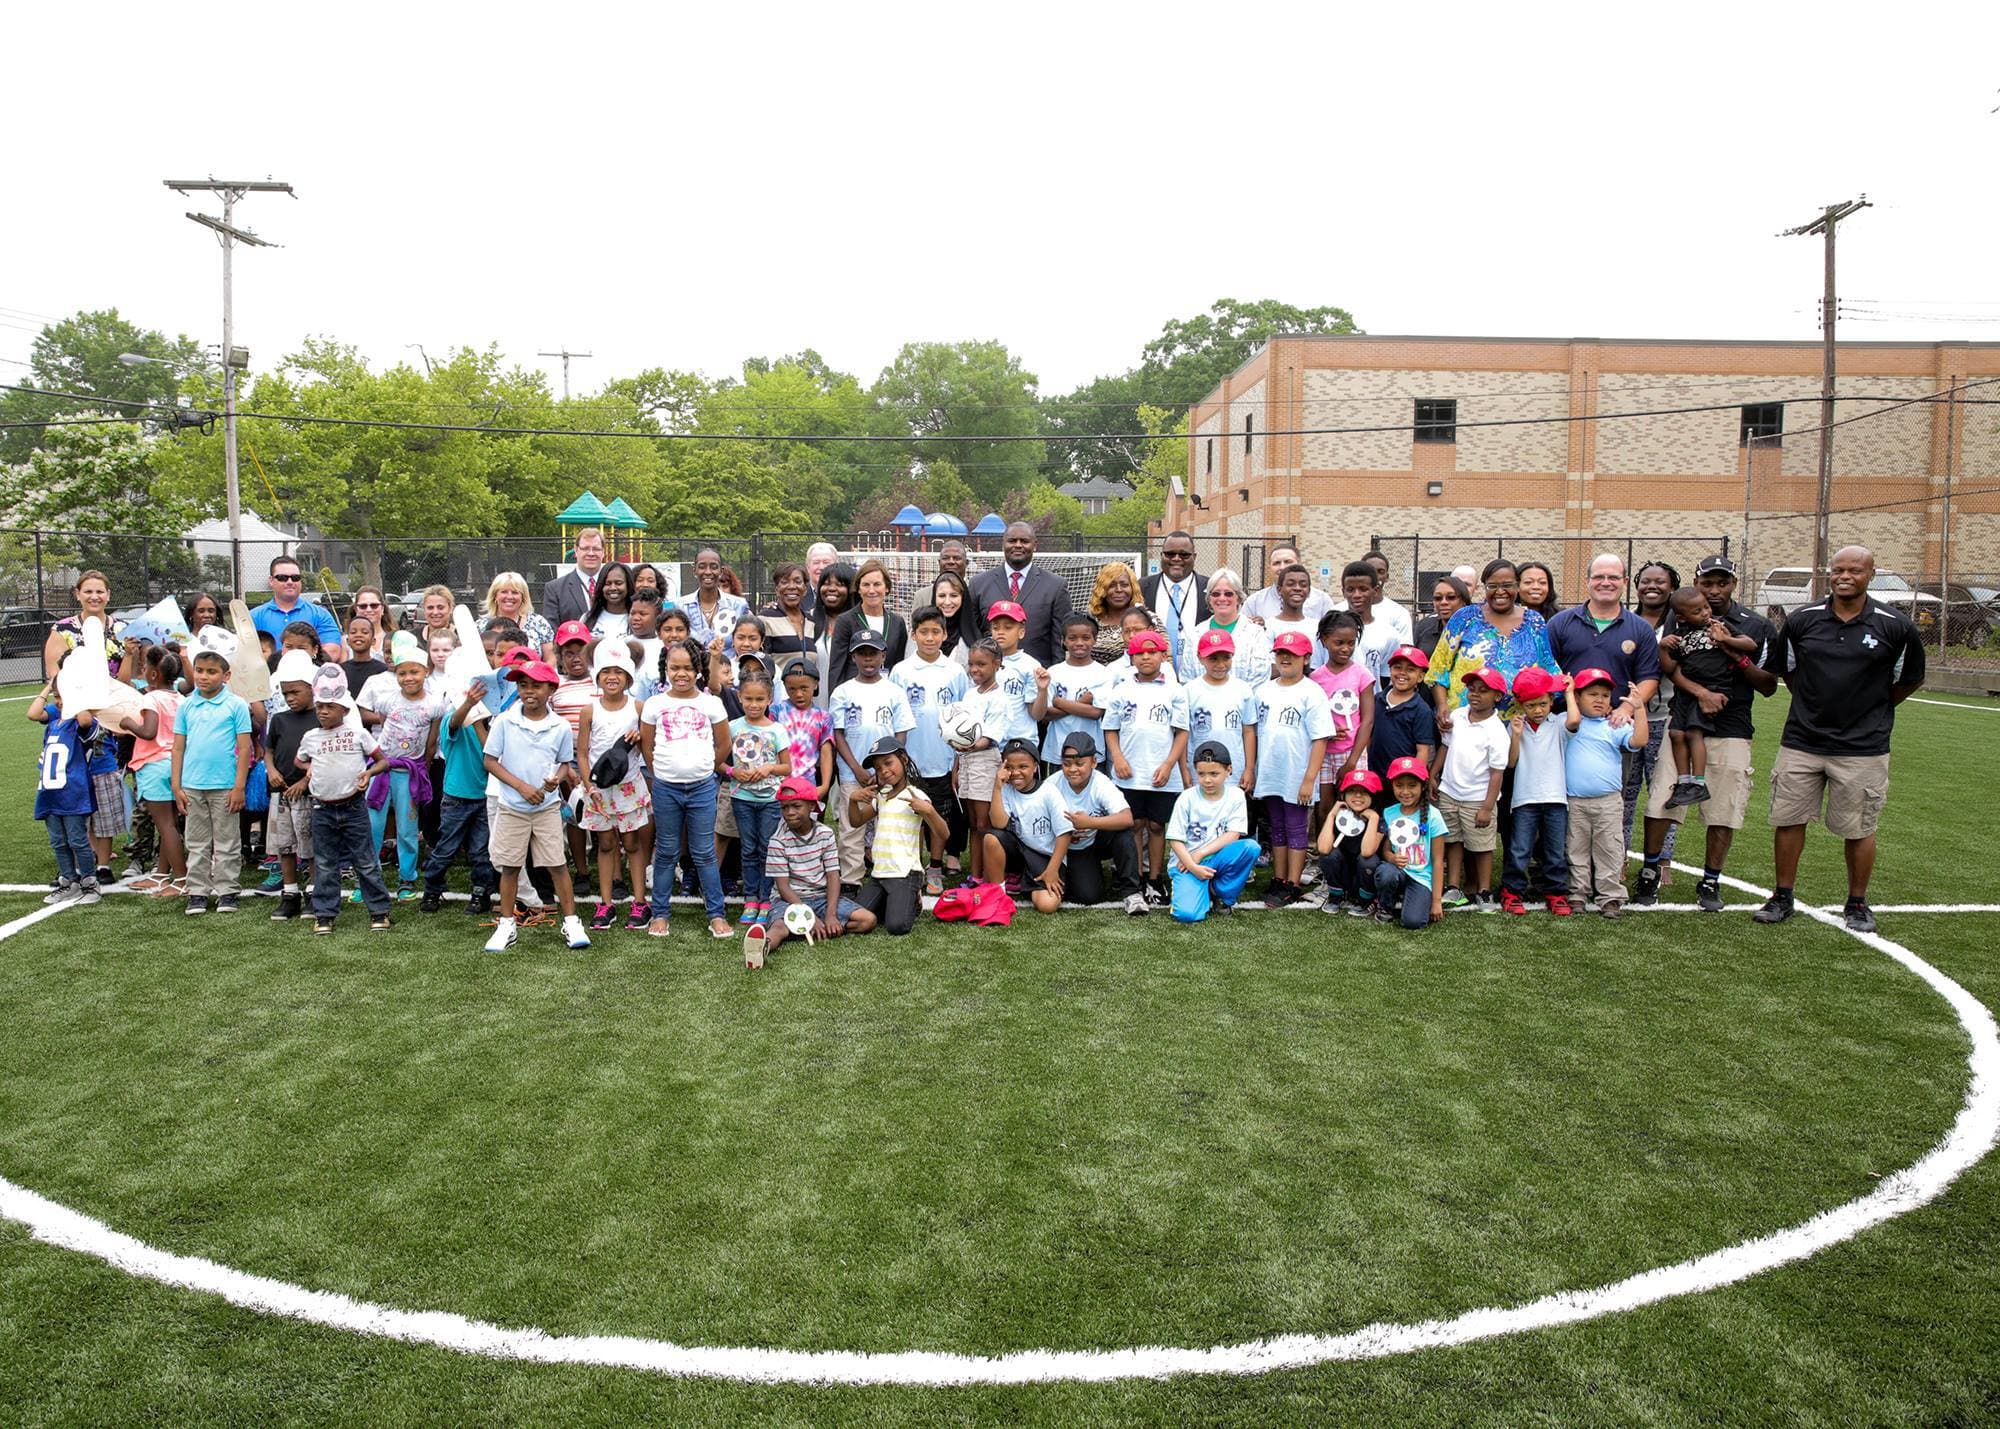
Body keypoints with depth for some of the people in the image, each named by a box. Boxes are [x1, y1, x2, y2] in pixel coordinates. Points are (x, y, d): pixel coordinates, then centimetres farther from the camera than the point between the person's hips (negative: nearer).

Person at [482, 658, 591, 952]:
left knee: (558, 865, 2)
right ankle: (507, 925, 21)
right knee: (509, 867, 9)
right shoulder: (504, 722, -6)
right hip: (511, 807, 0)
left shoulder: (561, 727, -3)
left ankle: (571, 922, 11)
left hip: (548, 807, 0)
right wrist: (521, 786, -13)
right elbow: (490, 761, -3)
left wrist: (558, 777, -15)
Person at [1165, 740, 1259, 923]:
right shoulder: (1187, 797, -5)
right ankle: (1205, 891, 11)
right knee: (1187, 914, -26)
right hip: (1187, 862, -2)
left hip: (1218, 859, 2)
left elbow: (1233, 835, -8)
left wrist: (1200, 854, -17)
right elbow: (1175, 839, -7)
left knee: (1251, 847, -27)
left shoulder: (1235, 795, -1)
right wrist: (1193, 866, -21)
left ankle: (1223, 896, -5)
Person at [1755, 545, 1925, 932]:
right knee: (1788, 820, 5)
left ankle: (1857, 904, 23)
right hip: (1801, 742, 2)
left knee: (1859, 830, 7)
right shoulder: (1802, 621, 1)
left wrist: (1872, 712, 12)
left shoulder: (1895, 626, -4)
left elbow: (1909, 680, 10)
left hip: (1862, 748, -2)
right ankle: (1782, 897, 19)